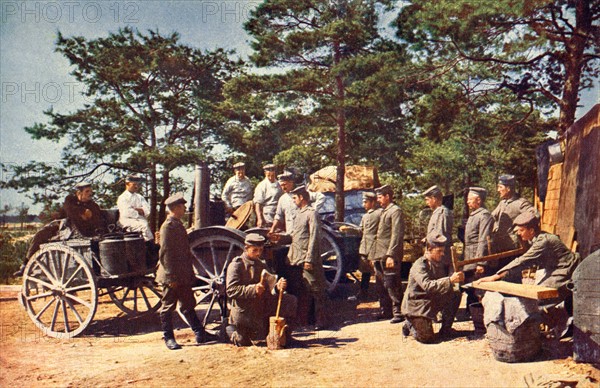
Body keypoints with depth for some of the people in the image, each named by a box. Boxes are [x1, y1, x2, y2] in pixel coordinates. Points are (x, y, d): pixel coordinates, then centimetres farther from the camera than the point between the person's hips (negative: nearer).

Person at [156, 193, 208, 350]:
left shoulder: (179, 225, 13)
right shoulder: (168, 226, -15)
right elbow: (165, 253, -19)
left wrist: (190, 272, 20)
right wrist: (171, 277, -20)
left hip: (183, 275, 9)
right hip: (172, 277, -9)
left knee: (188, 305, 14)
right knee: (168, 307, 4)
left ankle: (200, 333, 19)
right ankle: (169, 338, 13)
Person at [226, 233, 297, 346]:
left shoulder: (262, 265, 13)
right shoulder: (236, 265, -8)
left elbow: (268, 289, 8)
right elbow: (231, 291, -18)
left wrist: (277, 287, -15)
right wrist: (253, 289, -30)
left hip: (263, 308, 5)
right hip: (244, 311, -5)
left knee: (291, 300, -10)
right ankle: (232, 330, 26)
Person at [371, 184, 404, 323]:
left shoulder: (395, 211, -9)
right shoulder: (383, 212, 20)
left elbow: (397, 235, -17)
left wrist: (391, 255, -23)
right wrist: (373, 255, 19)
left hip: (389, 256, -10)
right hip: (380, 256, 10)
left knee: (391, 285, -7)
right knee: (380, 286, 14)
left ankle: (398, 312, -1)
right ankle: (385, 311, 23)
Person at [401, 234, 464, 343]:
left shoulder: (435, 264, 7)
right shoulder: (419, 265, -22)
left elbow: (441, 282, 9)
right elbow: (427, 285, -36)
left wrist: (456, 277, -10)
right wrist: (450, 280, -43)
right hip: (415, 306, -9)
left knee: (455, 295, -4)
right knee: (427, 338, -22)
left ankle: (445, 330, 7)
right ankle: (410, 326, 11)